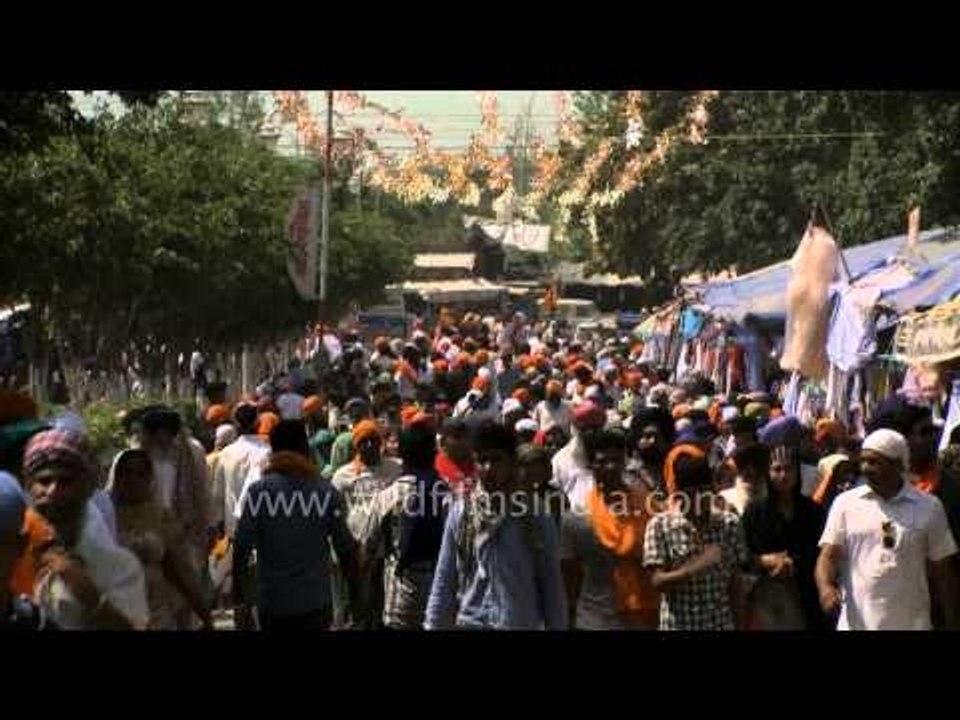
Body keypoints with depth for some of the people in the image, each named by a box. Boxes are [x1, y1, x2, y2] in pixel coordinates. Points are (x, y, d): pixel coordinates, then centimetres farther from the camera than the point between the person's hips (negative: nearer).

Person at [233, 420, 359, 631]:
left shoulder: (257, 492, -8)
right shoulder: (327, 494, -7)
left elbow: (241, 550, -10)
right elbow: (346, 550, -5)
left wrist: (240, 601, -2)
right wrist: (354, 598, 6)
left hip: (271, 605, 1)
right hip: (315, 604, 0)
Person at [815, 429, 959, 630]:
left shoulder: (929, 507, 4)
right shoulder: (845, 503, 3)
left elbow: (942, 571, 8)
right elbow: (829, 554, -1)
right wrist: (826, 587, -22)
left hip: (911, 622, 0)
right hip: (856, 622, 0)